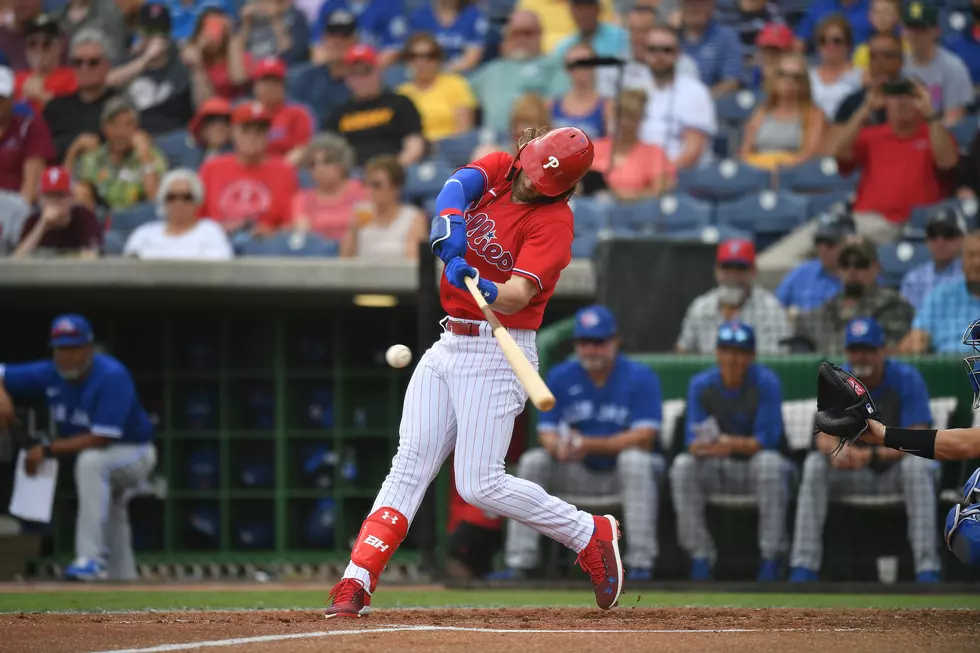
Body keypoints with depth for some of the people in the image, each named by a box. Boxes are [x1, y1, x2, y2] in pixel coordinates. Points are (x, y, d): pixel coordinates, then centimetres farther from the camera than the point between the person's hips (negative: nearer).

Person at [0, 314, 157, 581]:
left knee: (90, 461, -37)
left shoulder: (112, 377, -32)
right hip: (103, 466, 8)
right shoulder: (50, 374, -14)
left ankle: (91, 558, -39)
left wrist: (47, 449, -35)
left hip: (135, 453, -8)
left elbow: (100, 439, -36)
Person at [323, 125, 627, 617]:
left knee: (479, 484, -10)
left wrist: (487, 290, -44)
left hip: (496, 353, -6)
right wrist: (450, 224, -37)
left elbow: (518, 295, -23)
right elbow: (458, 185, -17)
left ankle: (592, 535, 6)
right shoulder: (498, 169, 5)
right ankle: (356, 583, -8)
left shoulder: (554, 219, -12)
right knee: (410, 465, -3)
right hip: (448, 344, 6)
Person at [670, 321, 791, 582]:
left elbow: (768, 438, -21)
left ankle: (771, 560, -29)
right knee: (683, 464, -25)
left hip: (755, 461, -3)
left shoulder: (766, 382, -13)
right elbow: (692, 439, -11)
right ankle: (700, 558, -19)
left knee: (769, 462, -36)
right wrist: (701, 446, -36)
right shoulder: (700, 385, -4)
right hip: (717, 469, 3)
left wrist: (733, 444, -40)